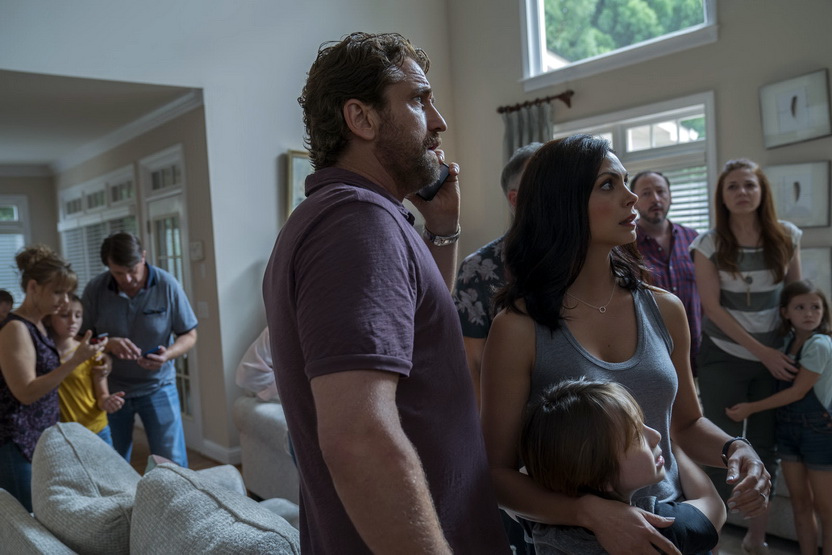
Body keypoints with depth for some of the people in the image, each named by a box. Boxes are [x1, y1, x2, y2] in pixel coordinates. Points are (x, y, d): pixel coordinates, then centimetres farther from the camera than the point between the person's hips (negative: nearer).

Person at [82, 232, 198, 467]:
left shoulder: (167, 285, -11)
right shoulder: (95, 289, -8)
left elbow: (189, 335, -4)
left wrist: (168, 354, -24)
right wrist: (108, 343, -24)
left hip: (157, 385, -1)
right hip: (110, 388, 1)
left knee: (172, 464, -2)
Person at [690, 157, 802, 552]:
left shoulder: (786, 237, -2)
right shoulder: (709, 245, -10)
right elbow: (712, 307, -11)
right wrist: (762, 351, -13)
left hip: (777, 358, 3)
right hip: (724, 359, -2)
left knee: (766, 448, 10)